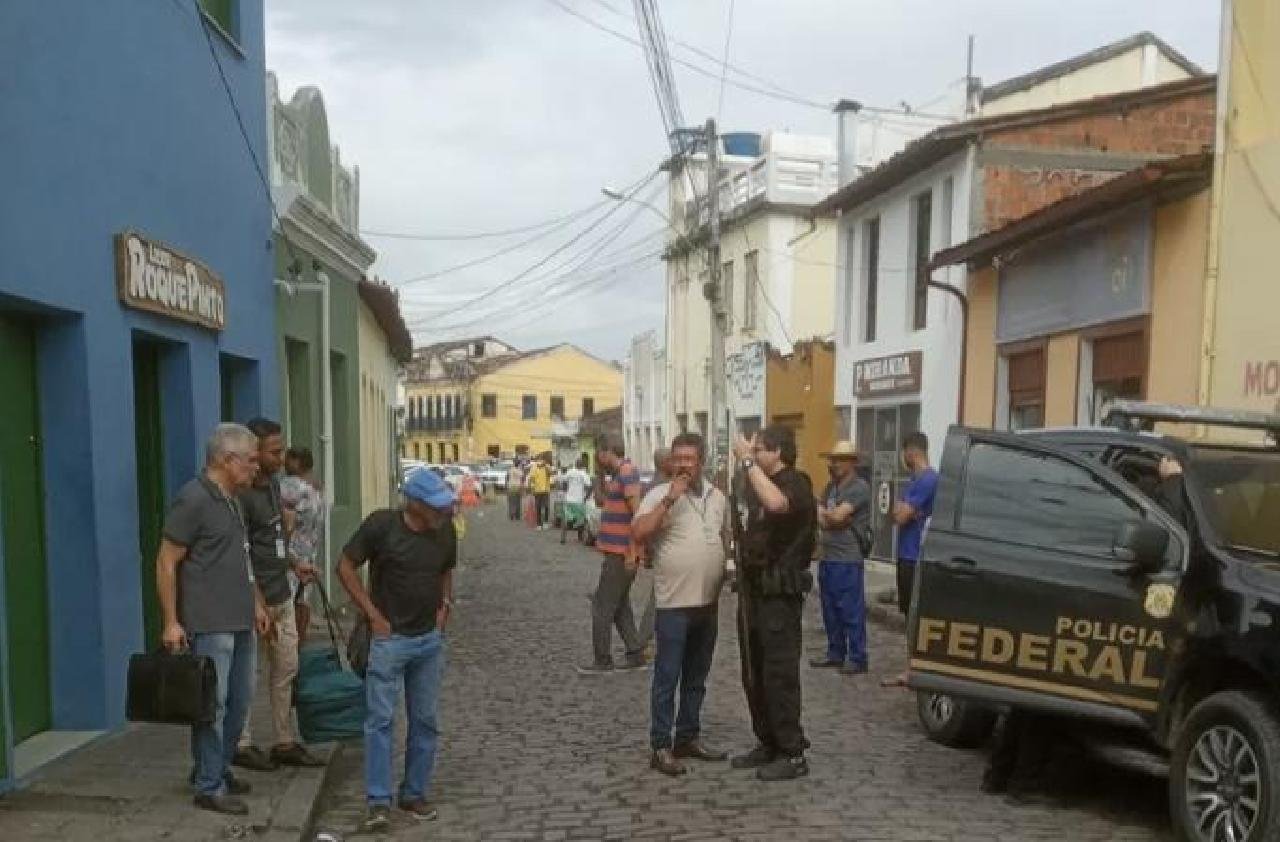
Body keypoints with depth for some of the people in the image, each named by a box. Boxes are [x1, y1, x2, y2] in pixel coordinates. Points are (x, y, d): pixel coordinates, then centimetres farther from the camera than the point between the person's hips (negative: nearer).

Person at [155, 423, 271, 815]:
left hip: (241, 622, 9)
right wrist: (171, 622, -16)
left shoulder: (233, 500, 14)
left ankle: (220, 769, 29)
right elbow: (166, 563, -14)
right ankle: (209, 787, 9)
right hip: (210, 625, -9)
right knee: (212, 705, -1)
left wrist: (257, 603, 20)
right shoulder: (193, 499, -14)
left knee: (240, 701, 15)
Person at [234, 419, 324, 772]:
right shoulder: (242, 494, -19)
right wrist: (258, 605, -20)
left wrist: (294, 564, 19)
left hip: (282, 596, 9)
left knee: (286, 669, 13)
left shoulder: (273, 482, 8)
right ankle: (242, 745, 19)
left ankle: (285, 742, 22)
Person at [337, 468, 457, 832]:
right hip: (389, 638, -4)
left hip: (430, 639, 4)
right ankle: (379, 801, 8)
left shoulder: (446, 529, -1)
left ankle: (414, 793, 23)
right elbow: (346, 566, -7)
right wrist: (373, 615, -10)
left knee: (425, 720, 9)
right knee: (381, 720, -2)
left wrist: (445, 604, 2)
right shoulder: (381, 524, -15)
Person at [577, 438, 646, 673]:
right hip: (617, 552, 10)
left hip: (621, 554, -10)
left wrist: (632, 553, -23)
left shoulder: (627, 473, -16)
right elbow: (606, 501, 28)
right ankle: (636, 655, 19)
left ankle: (602, 660, 5)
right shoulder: (619, 474, 15)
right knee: (620, 605, 15)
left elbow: (637, 511, -22)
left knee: (602, 605, -2)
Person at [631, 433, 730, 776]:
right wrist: (669, 499, -25)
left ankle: (689, 737, 28)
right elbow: (638, 533, -22)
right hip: (674, 603, -6)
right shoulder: (660, 494, -8)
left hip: (709, 602, 6)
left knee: (696, 677, 16)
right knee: (667, 678, 0)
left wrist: (724, 580, 15)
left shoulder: (717, 496, 9)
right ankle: (660, 747, 8)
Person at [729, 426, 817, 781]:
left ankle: (793, 754, 2)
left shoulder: (795, 483, -14)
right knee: (755, 675, 14)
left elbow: (776, 503, -38)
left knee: (779, 675, -6)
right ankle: (768, 744, 25)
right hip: (755, 589, 10)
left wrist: (748, 459, -32)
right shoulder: (766, 483, 15)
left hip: (780, 594, -10)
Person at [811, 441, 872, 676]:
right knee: (830, 610, 13)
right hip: (827, 557, 8)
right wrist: (834, 519, -8)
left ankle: (857, 659, 3)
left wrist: (823, 512, 2)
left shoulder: (859, 487, -9)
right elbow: (821, 520, 12)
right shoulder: (831, 486, 16)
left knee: (852, 611, -4)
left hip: (847, 559, -8)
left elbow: (837, 516, -16)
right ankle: (835, 654, 23)